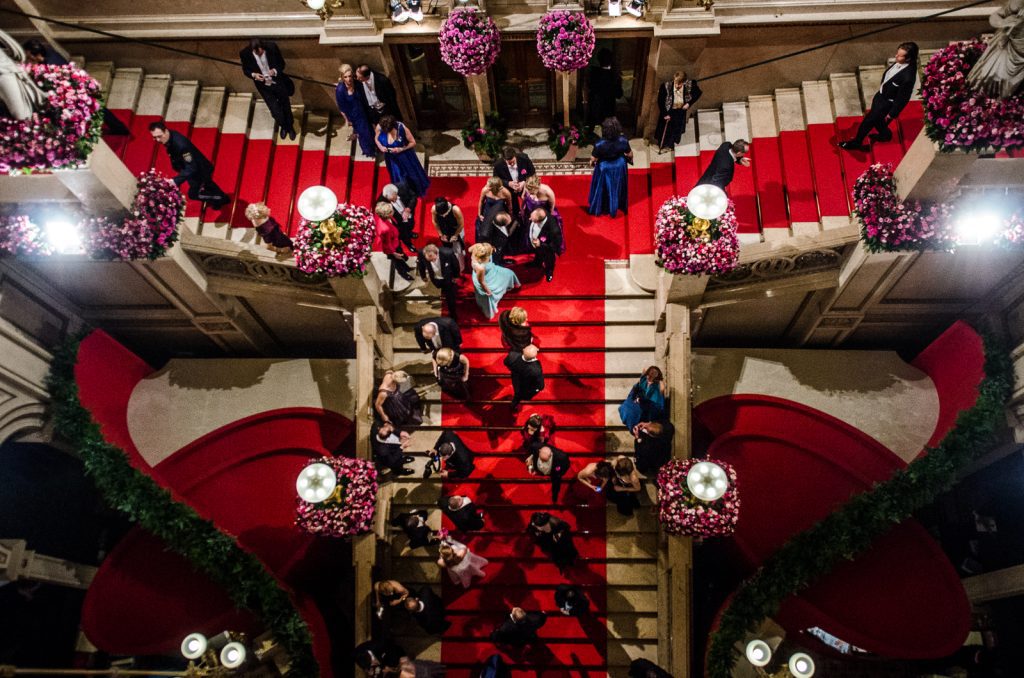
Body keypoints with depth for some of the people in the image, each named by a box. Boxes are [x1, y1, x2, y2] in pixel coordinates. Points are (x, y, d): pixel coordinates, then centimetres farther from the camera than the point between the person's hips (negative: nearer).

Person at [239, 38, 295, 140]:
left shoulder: (271, 46, -23)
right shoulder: (245, 54, -21)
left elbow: (281, 63, -8)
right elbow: (245, 70, -3)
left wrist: (275, 71, -29)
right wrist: (253, 75, -25)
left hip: (278, 81, 0)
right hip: (263, 85, 0)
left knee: (286, 106, 13)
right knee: (275, 109, 1)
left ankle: (290, 126, 45)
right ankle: (283, 126, 37)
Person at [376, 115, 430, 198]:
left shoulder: (402, 128, -33)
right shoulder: (379, 127, -25)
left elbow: (413, 143, -19)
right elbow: (377, 139, -3)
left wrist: (401, 149, -30)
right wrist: (380, 147, -24)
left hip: (404, 157, -2)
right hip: (391, 158, 2)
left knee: (411, 174, 22)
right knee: (397, 179, 22)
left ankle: (418, 192, 51)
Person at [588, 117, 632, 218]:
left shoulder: (599, 144, -33)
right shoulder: (623, 141, -25)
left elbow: (593, 159, -19)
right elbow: (630, 154, -8)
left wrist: (592, 162, 5)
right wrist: (630, 158, 17)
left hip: (604, 169, -2)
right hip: (619, 167, 2)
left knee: (603, 189, 23)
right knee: (616, 188, 27)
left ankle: (598, 208, 43)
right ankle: (615, 208, 48)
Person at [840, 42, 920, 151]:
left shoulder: (908, 76, -36)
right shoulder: (898, 63, -13)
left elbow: (902, 98, -24)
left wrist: (892, 113, -14)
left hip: (887, 103, -8)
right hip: (880, 95, 8)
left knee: (867, 121, 9)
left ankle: (856, 142, 32)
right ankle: (885, 135, 55)